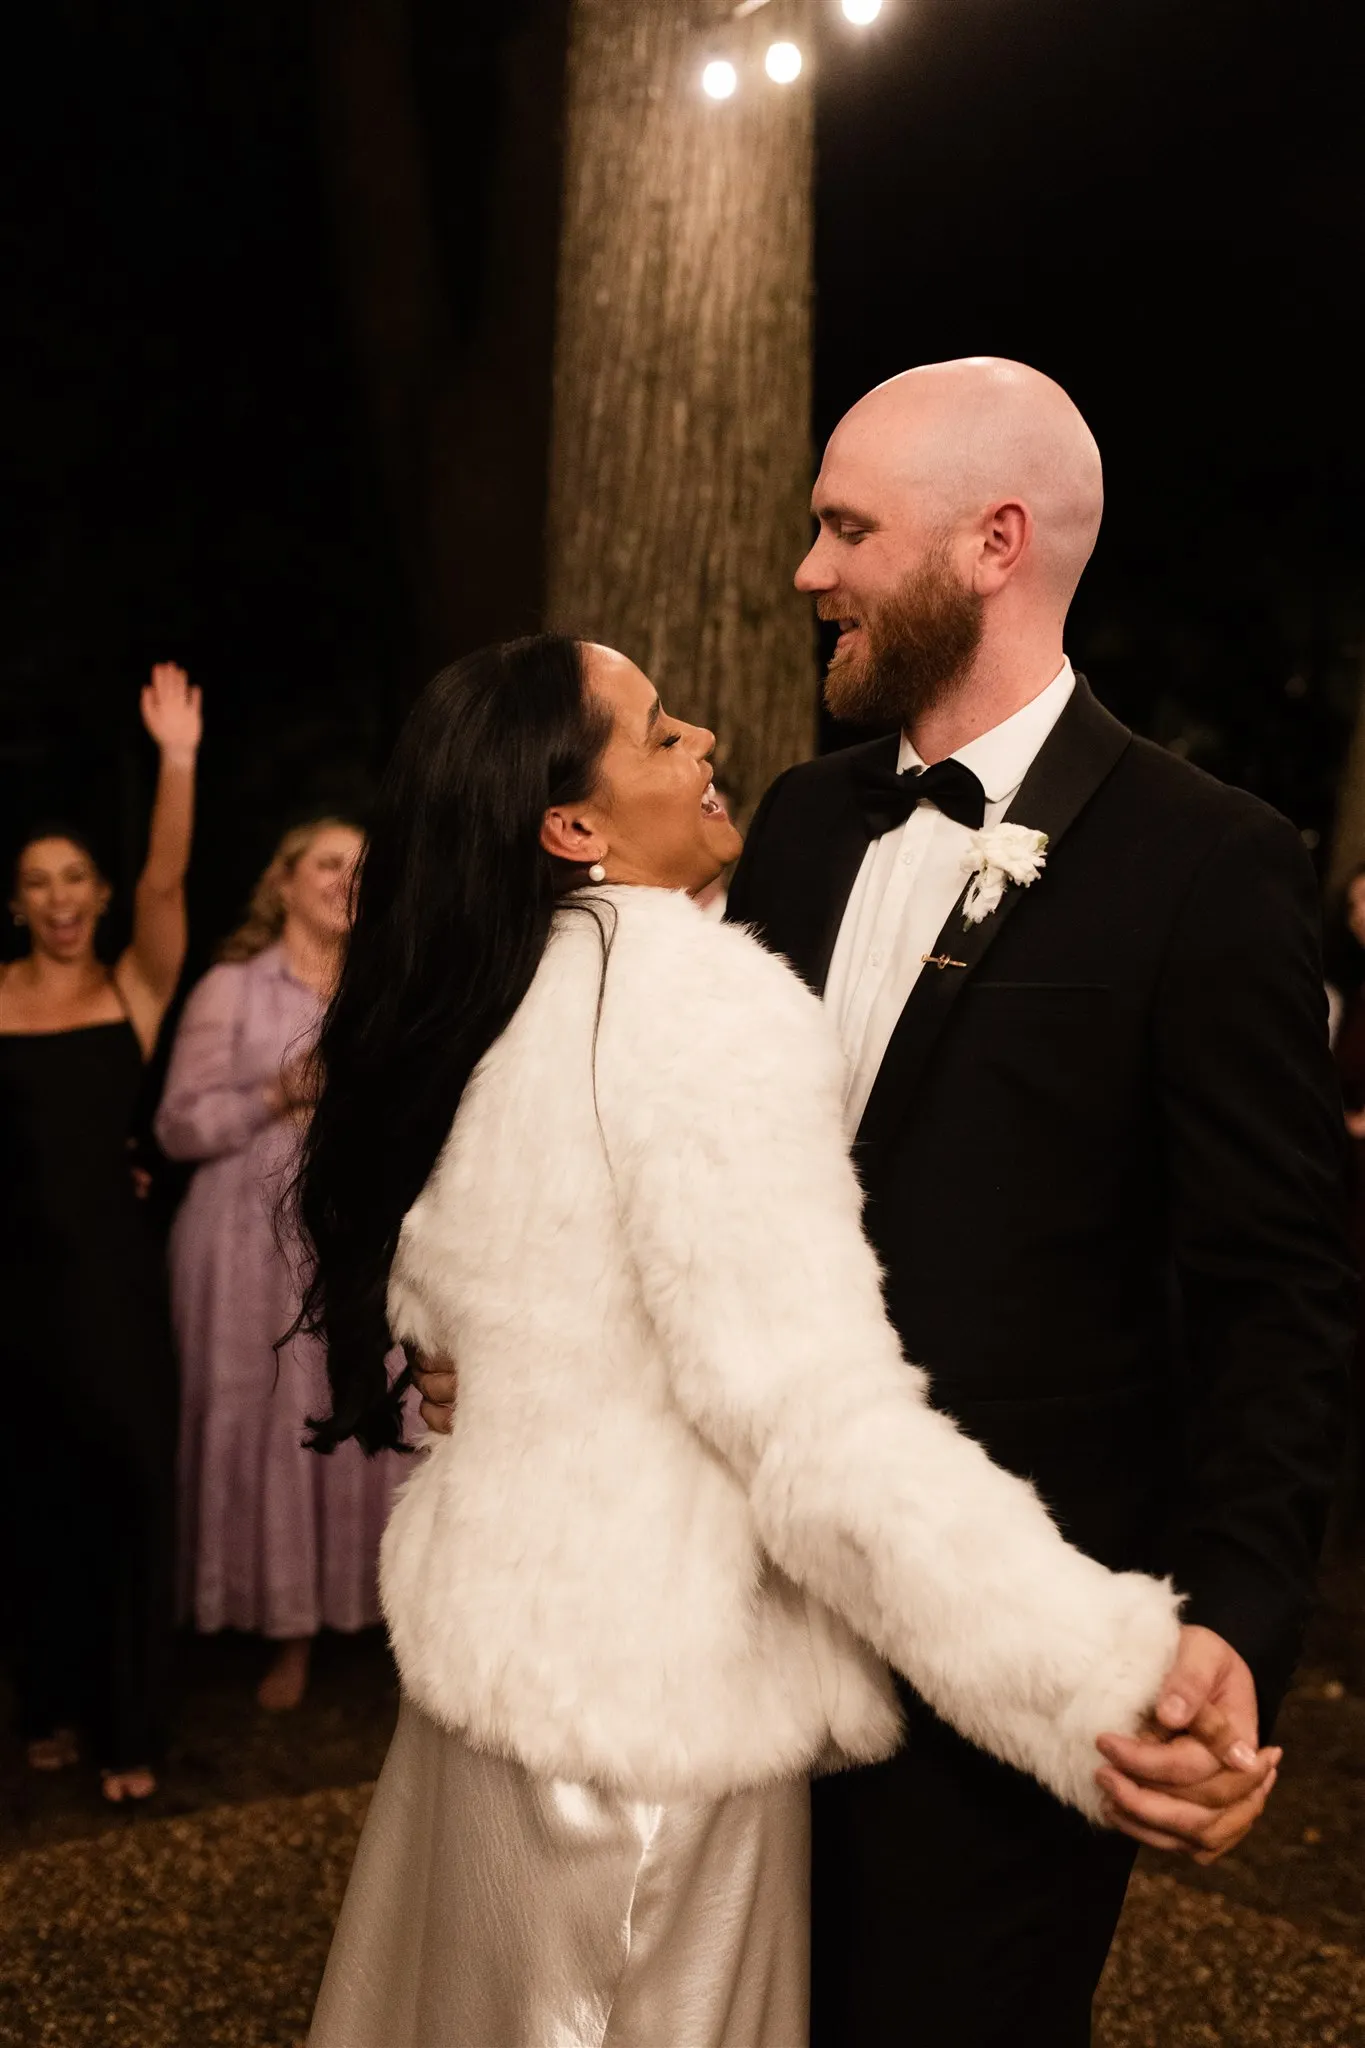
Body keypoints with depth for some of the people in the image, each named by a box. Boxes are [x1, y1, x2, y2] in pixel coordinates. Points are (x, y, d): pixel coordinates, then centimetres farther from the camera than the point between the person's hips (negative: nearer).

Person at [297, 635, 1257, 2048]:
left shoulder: (469, 1008, 5)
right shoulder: (704, 996, -22)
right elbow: (818, 1420, -30)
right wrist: (1106, 1679, -33)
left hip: (487, 1628, 8)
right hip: (649, 1709, -8)